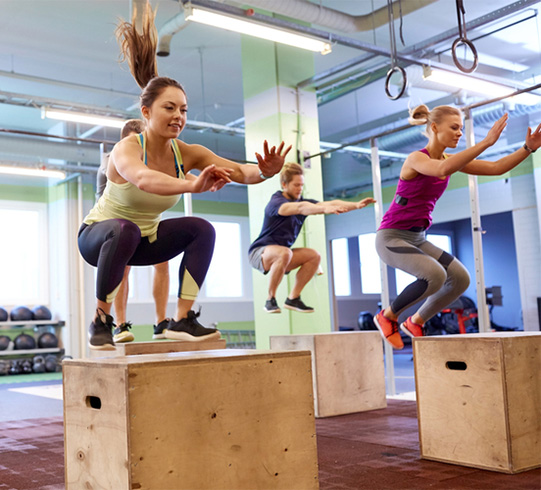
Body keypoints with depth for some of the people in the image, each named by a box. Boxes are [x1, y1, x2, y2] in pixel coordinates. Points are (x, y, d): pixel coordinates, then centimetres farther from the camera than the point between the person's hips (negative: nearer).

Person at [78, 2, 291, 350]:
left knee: (202, 229, -14)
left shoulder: (187, 153, -14)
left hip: (145, 238, 5)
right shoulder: (127, 149, -29)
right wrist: (192, 185, -69)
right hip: (98, 235, -5)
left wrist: (263, 172, -50)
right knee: (125, 230, -37)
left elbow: (237, 170, -27)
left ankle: (183, 320, -9)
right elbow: (143, 178, -53)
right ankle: (101, 322, -20)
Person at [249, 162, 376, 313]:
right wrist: (324, 209, -55)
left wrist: (356, 205, -22)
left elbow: (330, 204, -8)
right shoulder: (276, 202, -20)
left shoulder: (301, 201, 3)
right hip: (259, 252, -7)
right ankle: (270, 299, -21)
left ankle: (293, 298, -2)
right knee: (284, 253, -37)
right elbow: (299, 207, -41)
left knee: (314, 256, -11)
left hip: (281, 253, 8)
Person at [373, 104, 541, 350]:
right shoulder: (416, 158, -17)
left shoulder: (451, 159, 6)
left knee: (460, 278, -4)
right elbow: (443, 169, -40)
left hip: (418, 239, 8)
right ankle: (387, 316, -6)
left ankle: (415, 322, 13)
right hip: (391, 237, -8)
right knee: (435, 275, -29)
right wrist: (486, 142, -41)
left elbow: (496, 168, 3)